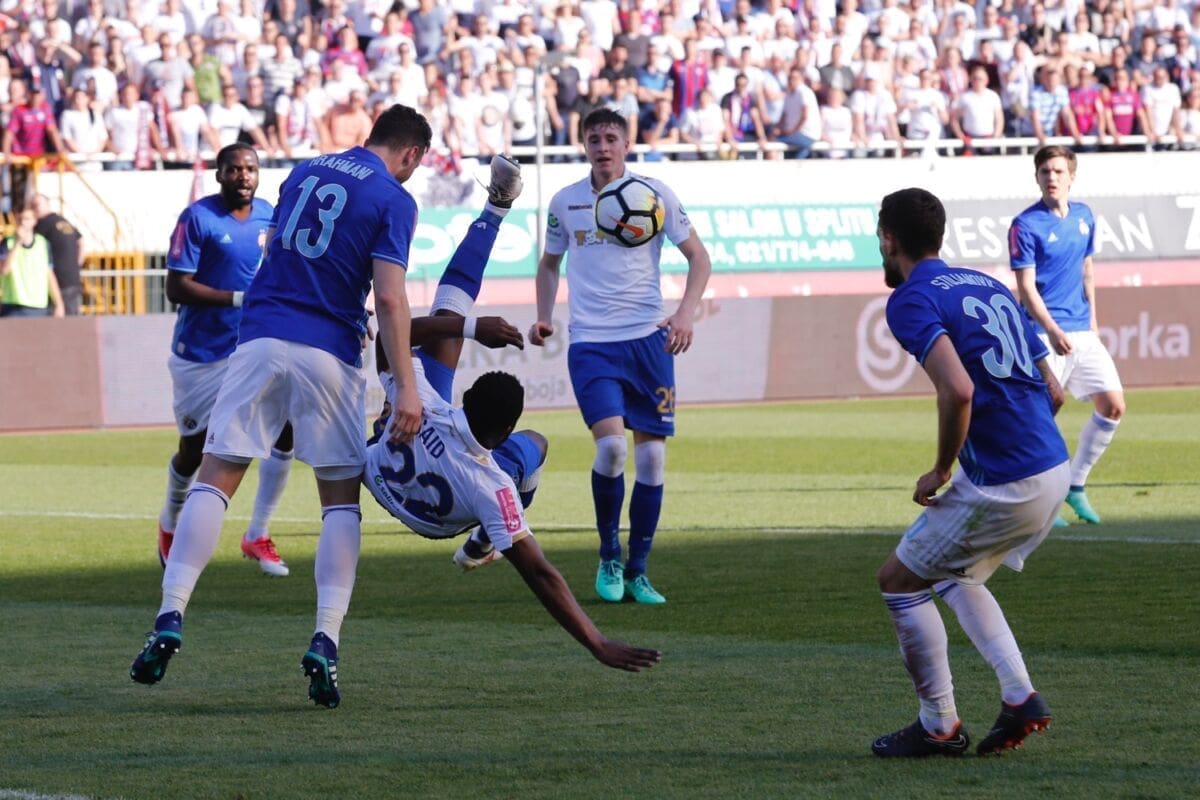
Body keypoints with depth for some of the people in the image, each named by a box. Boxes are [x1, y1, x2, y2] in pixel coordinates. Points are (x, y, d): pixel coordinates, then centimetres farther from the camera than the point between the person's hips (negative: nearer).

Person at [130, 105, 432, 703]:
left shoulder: (305, 172, 15)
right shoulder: (393, 200, -1)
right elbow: (389, 298, -10)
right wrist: (405, 388, -12)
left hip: (260, 339, 3)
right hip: (329, 355, -3)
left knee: (215, 477, 3)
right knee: (341, 498, 7)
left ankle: (171, 617, -12)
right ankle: (326, 638, -6)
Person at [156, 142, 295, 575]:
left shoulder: (269, 215, 3)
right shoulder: (197, 218, -13)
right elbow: (177, 288, -19)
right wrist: (240, 299, -26)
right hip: (201, 355, -4)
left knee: (285, 427, -13)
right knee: (195, 448, 7)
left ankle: (258, 536, 0)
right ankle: (171, 523, 38)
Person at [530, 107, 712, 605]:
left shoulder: (652, 194, 0)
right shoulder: (565, 203, 6)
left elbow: (698, 256, 4)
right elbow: (550, 263, 21)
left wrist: (685, 313, -11)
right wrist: (544, 317, 6)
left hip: (648, 339, 0)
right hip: (590, 342, 0)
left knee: (651, 456, -1)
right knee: (611, 446, -18)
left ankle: (637, 572, 11)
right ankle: (608, 558, 2)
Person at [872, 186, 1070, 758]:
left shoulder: (911, 302, -9)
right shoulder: (989, 287, 18)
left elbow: (958, 390, -25)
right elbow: (1054, 392, 19)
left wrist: (941, 471, -12)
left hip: (1001, 485, -8)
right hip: (1053, 470, 9)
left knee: (899, 580, 8)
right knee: (955, 577, 27)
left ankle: (939, 726, 12)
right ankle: (1020, 698, 15)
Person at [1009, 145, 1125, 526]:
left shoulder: (1084, 217, 10)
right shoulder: (1026, 225, -10)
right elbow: (1026, 287, -14)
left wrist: (1092, 320, 14)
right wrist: (1052, 330, -24)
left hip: (1082, 332, 7)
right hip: (1044, 334, -7)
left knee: (1113, 406, 3)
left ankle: (1076, 486, 16)